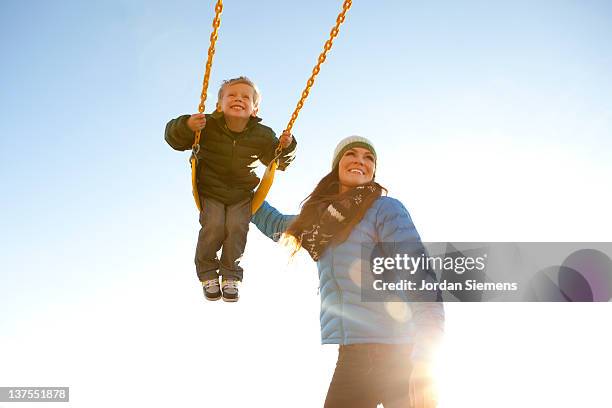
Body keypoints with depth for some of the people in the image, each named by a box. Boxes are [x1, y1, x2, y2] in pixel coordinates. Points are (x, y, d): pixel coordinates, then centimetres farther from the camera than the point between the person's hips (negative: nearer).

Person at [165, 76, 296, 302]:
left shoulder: (262, 135, -10)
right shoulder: (207, 125, -17)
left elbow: (278, 161, 2)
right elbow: (174, 137, -13)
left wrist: (286, 147, -19)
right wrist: (186, 126, -35)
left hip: (241, 195, 1)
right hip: (210, 191, -1)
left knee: (237, 227, -16)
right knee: (213, 226, -19)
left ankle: (231, 277, 6)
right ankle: (208, 274, 6)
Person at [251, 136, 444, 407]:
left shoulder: (385, 209, -4)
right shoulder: (322, 218, 16)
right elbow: (276, 224, 37)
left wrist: (423, 363, -21)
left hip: (386, 351, -6)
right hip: (353, 353, 6)